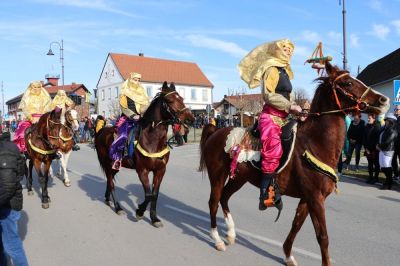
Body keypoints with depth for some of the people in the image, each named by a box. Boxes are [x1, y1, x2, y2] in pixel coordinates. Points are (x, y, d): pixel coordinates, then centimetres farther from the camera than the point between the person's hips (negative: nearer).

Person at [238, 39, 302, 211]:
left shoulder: (285, 71, 25)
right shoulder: (272, 69, -4)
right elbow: (269, 95, -14)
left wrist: (295, 108, 11)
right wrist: (290, 106, -15)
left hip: (283, 117, 10)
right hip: (271, 116, -10)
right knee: (273, 152, -26)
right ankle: (266, 196, -23)